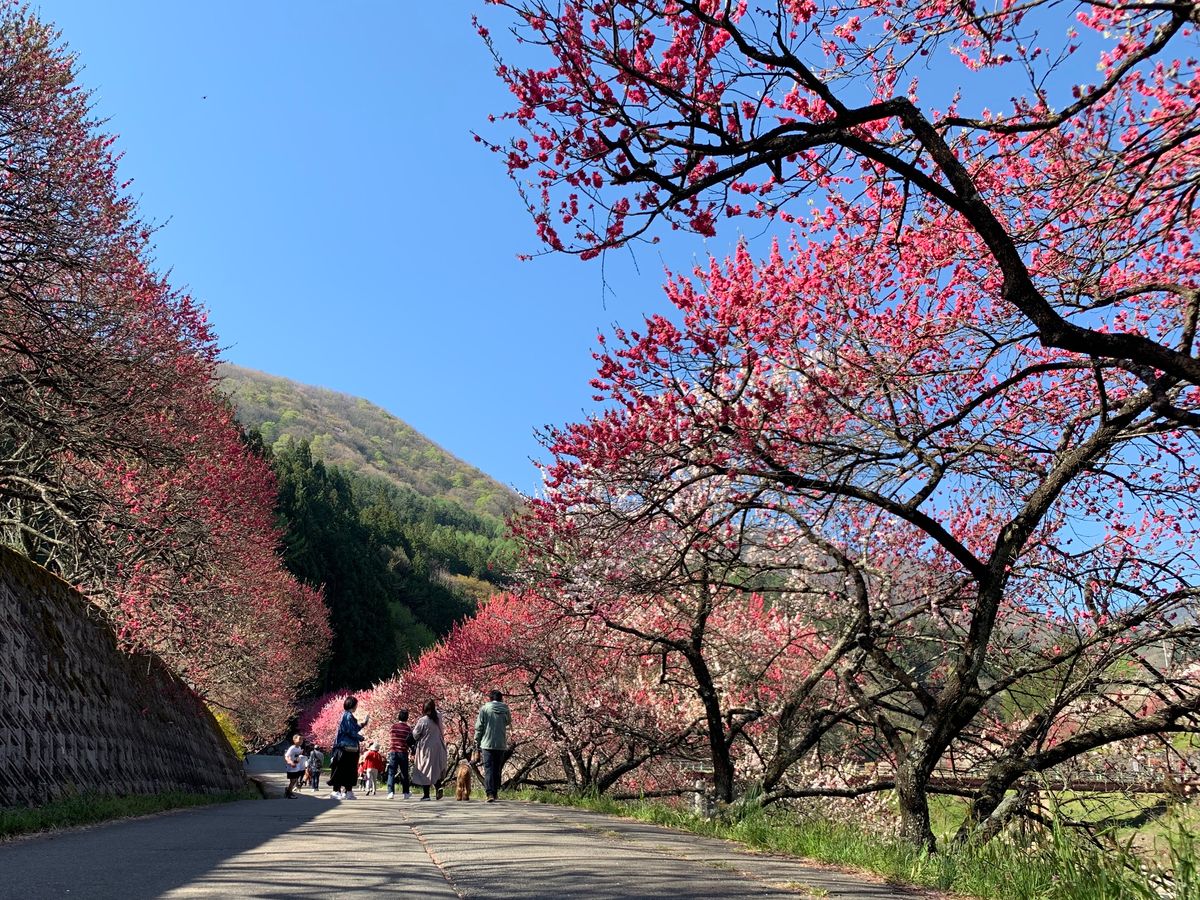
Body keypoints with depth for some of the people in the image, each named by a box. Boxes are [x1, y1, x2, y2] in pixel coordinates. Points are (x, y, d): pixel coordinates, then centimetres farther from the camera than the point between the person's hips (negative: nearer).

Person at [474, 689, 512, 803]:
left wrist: (477, 744, 4)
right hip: (501, 745, 2)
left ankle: (490, 793, -16)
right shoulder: (505, 710, 3)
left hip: (487, 744, -2)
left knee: (488, 769, -3)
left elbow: (479, 727, -3)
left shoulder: (484, 708, -3)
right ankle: (495, 793, 17)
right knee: (497, 769, 14)